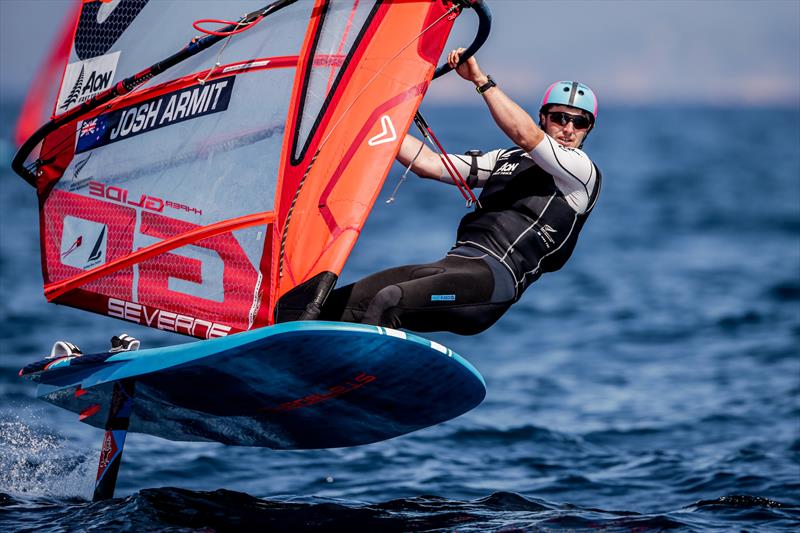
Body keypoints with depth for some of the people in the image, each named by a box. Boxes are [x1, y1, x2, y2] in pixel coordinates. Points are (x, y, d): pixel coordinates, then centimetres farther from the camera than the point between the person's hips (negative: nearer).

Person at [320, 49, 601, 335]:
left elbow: (526, 136, -11)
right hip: (451, 265, 7)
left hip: (497, 277, -7)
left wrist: (480, 79, -8)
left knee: (388, 300, -32)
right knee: (334, 304, -11)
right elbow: (428, 164, 24)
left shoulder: (583, 171, 5)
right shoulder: (505, 159, 27)